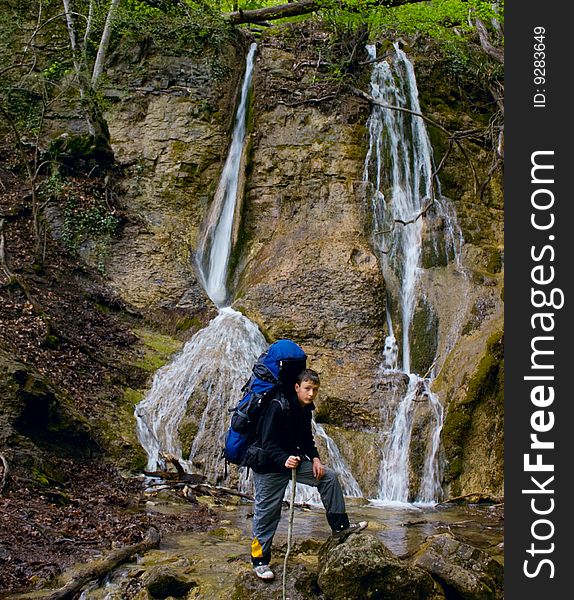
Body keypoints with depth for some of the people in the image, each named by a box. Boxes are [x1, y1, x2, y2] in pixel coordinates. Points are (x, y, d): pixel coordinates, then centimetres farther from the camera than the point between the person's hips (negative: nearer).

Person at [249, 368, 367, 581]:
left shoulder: (305, 409, 3)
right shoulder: (278, 406, -23)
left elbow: (306, 438, 16)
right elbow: (267, 443, -26)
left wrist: (315, 458, -1)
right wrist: (284, 460, -41)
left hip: (293, 459, 8)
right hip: (268, 466, -8)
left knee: (329, 477, 4)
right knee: (267, 512, -1)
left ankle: (339, 526, 12)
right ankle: (259, 561, 13)